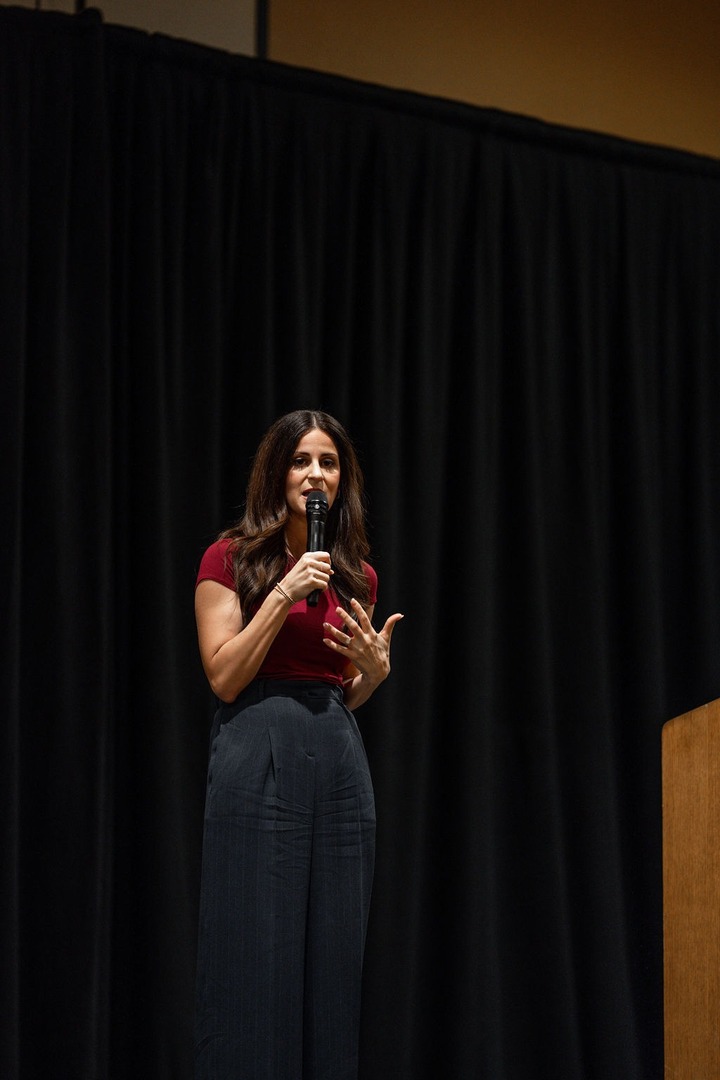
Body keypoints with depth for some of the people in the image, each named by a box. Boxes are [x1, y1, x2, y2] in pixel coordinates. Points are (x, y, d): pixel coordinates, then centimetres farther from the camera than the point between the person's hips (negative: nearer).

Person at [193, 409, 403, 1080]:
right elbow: (225, 677, -7)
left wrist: (375, 669, -2)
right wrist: (284, 593, -14)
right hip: (259, 756, -5)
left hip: (338, 758, 5)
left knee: (332, 959, 4)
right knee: (256, 956, -6)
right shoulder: (232, 558, 1)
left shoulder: (355, 575, 14)